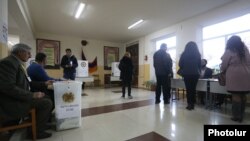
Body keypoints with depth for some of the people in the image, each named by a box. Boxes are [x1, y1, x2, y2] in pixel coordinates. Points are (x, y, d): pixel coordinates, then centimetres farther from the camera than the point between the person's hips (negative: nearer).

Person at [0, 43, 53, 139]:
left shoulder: (17, 63, 12)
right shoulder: (9, 62, -18)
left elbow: (26, 83, 17)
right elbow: (8, 87, -28)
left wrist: (44, 84, 11)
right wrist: (32, 95, -24)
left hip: (17, 99, 10)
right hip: (11, 103, -10)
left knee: (43, 98, 18)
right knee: (47, 102, -14)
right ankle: (38, 131, 2)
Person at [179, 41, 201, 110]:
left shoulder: (184, 54, -3)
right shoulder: (197, 54, 2)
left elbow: (180, 64, -2)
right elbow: (200, 65, 6)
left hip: (186, 74, -2)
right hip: (195, 74, 2)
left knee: (188, 89, 3)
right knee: (193, 89, 9)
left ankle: (189, 104, 4)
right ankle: (192, 104, 13)